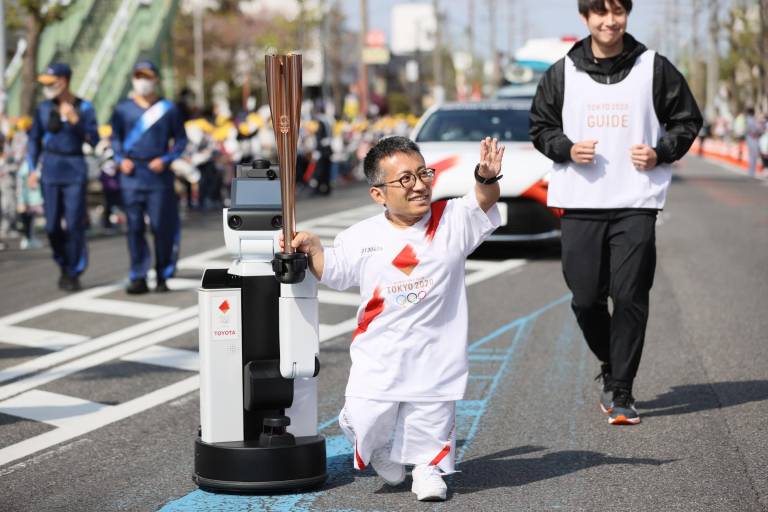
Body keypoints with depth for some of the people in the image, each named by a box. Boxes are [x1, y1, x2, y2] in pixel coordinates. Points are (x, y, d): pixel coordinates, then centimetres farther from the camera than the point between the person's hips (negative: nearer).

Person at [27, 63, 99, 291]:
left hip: (75, 169, -2)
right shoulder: (44, 109, 6)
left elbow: (94, 140, -3)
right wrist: (33, 169, 4)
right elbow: (34, 140, 13)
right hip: (50, 169, 2)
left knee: (74, 224, -6)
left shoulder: (84, 108, 0)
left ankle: (74, 273, 5)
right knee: (52, 225, 2)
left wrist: (75, 120, -15)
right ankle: (64, 266, 23)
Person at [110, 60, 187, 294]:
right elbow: (115, 138, 14)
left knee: (161, 226, -1)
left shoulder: (168, 109, 4)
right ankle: (138, 278, 5)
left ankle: (162, 277, 9)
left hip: (158, 173, -1)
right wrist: (120, 159, -3)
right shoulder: (123, 109, 8)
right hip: (131, 174, 1)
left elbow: (180, 139, 8)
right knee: (134, 226, 0)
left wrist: (166, 159, -7)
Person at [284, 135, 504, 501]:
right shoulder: (362, 238, 0)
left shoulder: (451, 222, -3)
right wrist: (311, 248, -5)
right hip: (378, 361, 1)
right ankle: (381, 449, 30)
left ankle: (428, 468, 38)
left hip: (434, 364, -1)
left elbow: (483, 203, -20)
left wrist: (487, 178, -41)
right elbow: (331, 274, 13)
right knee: (365, 425, -4)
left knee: (430, 435, 6)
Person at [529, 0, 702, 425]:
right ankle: (612, 369, 28)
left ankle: (621, 392, 3)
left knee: (630, 298, -6)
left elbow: (686, 120, 10)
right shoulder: (562, 74, 6)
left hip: (636, 203, -1)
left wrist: (661, 153, -6)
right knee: (586, 299, 1)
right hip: (579, 203, 1)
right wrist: (566, 149, -6)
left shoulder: (654, 69, 3)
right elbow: (540, 126, 13)